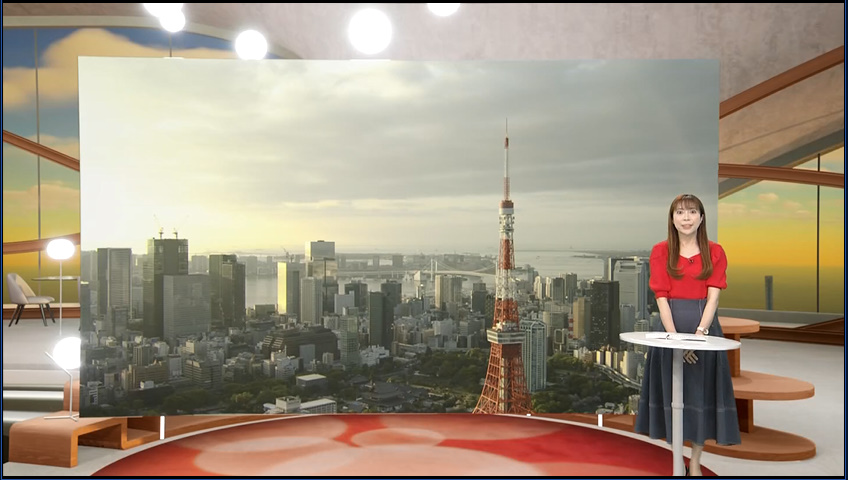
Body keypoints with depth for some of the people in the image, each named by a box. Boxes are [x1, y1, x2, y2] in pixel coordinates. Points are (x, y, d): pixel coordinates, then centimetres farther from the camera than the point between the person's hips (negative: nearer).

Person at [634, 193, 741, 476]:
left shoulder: (714, 252, 5)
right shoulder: (661, 251, 3)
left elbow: (713, 296, -4)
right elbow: (661, 297, -5)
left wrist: (699, 333, -18)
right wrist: (675, 337, -16)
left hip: (704, 326, 1)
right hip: (670, 325, -1)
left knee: (701, 392, 5)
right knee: (672, 391, 4)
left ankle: (695, 463, 15)